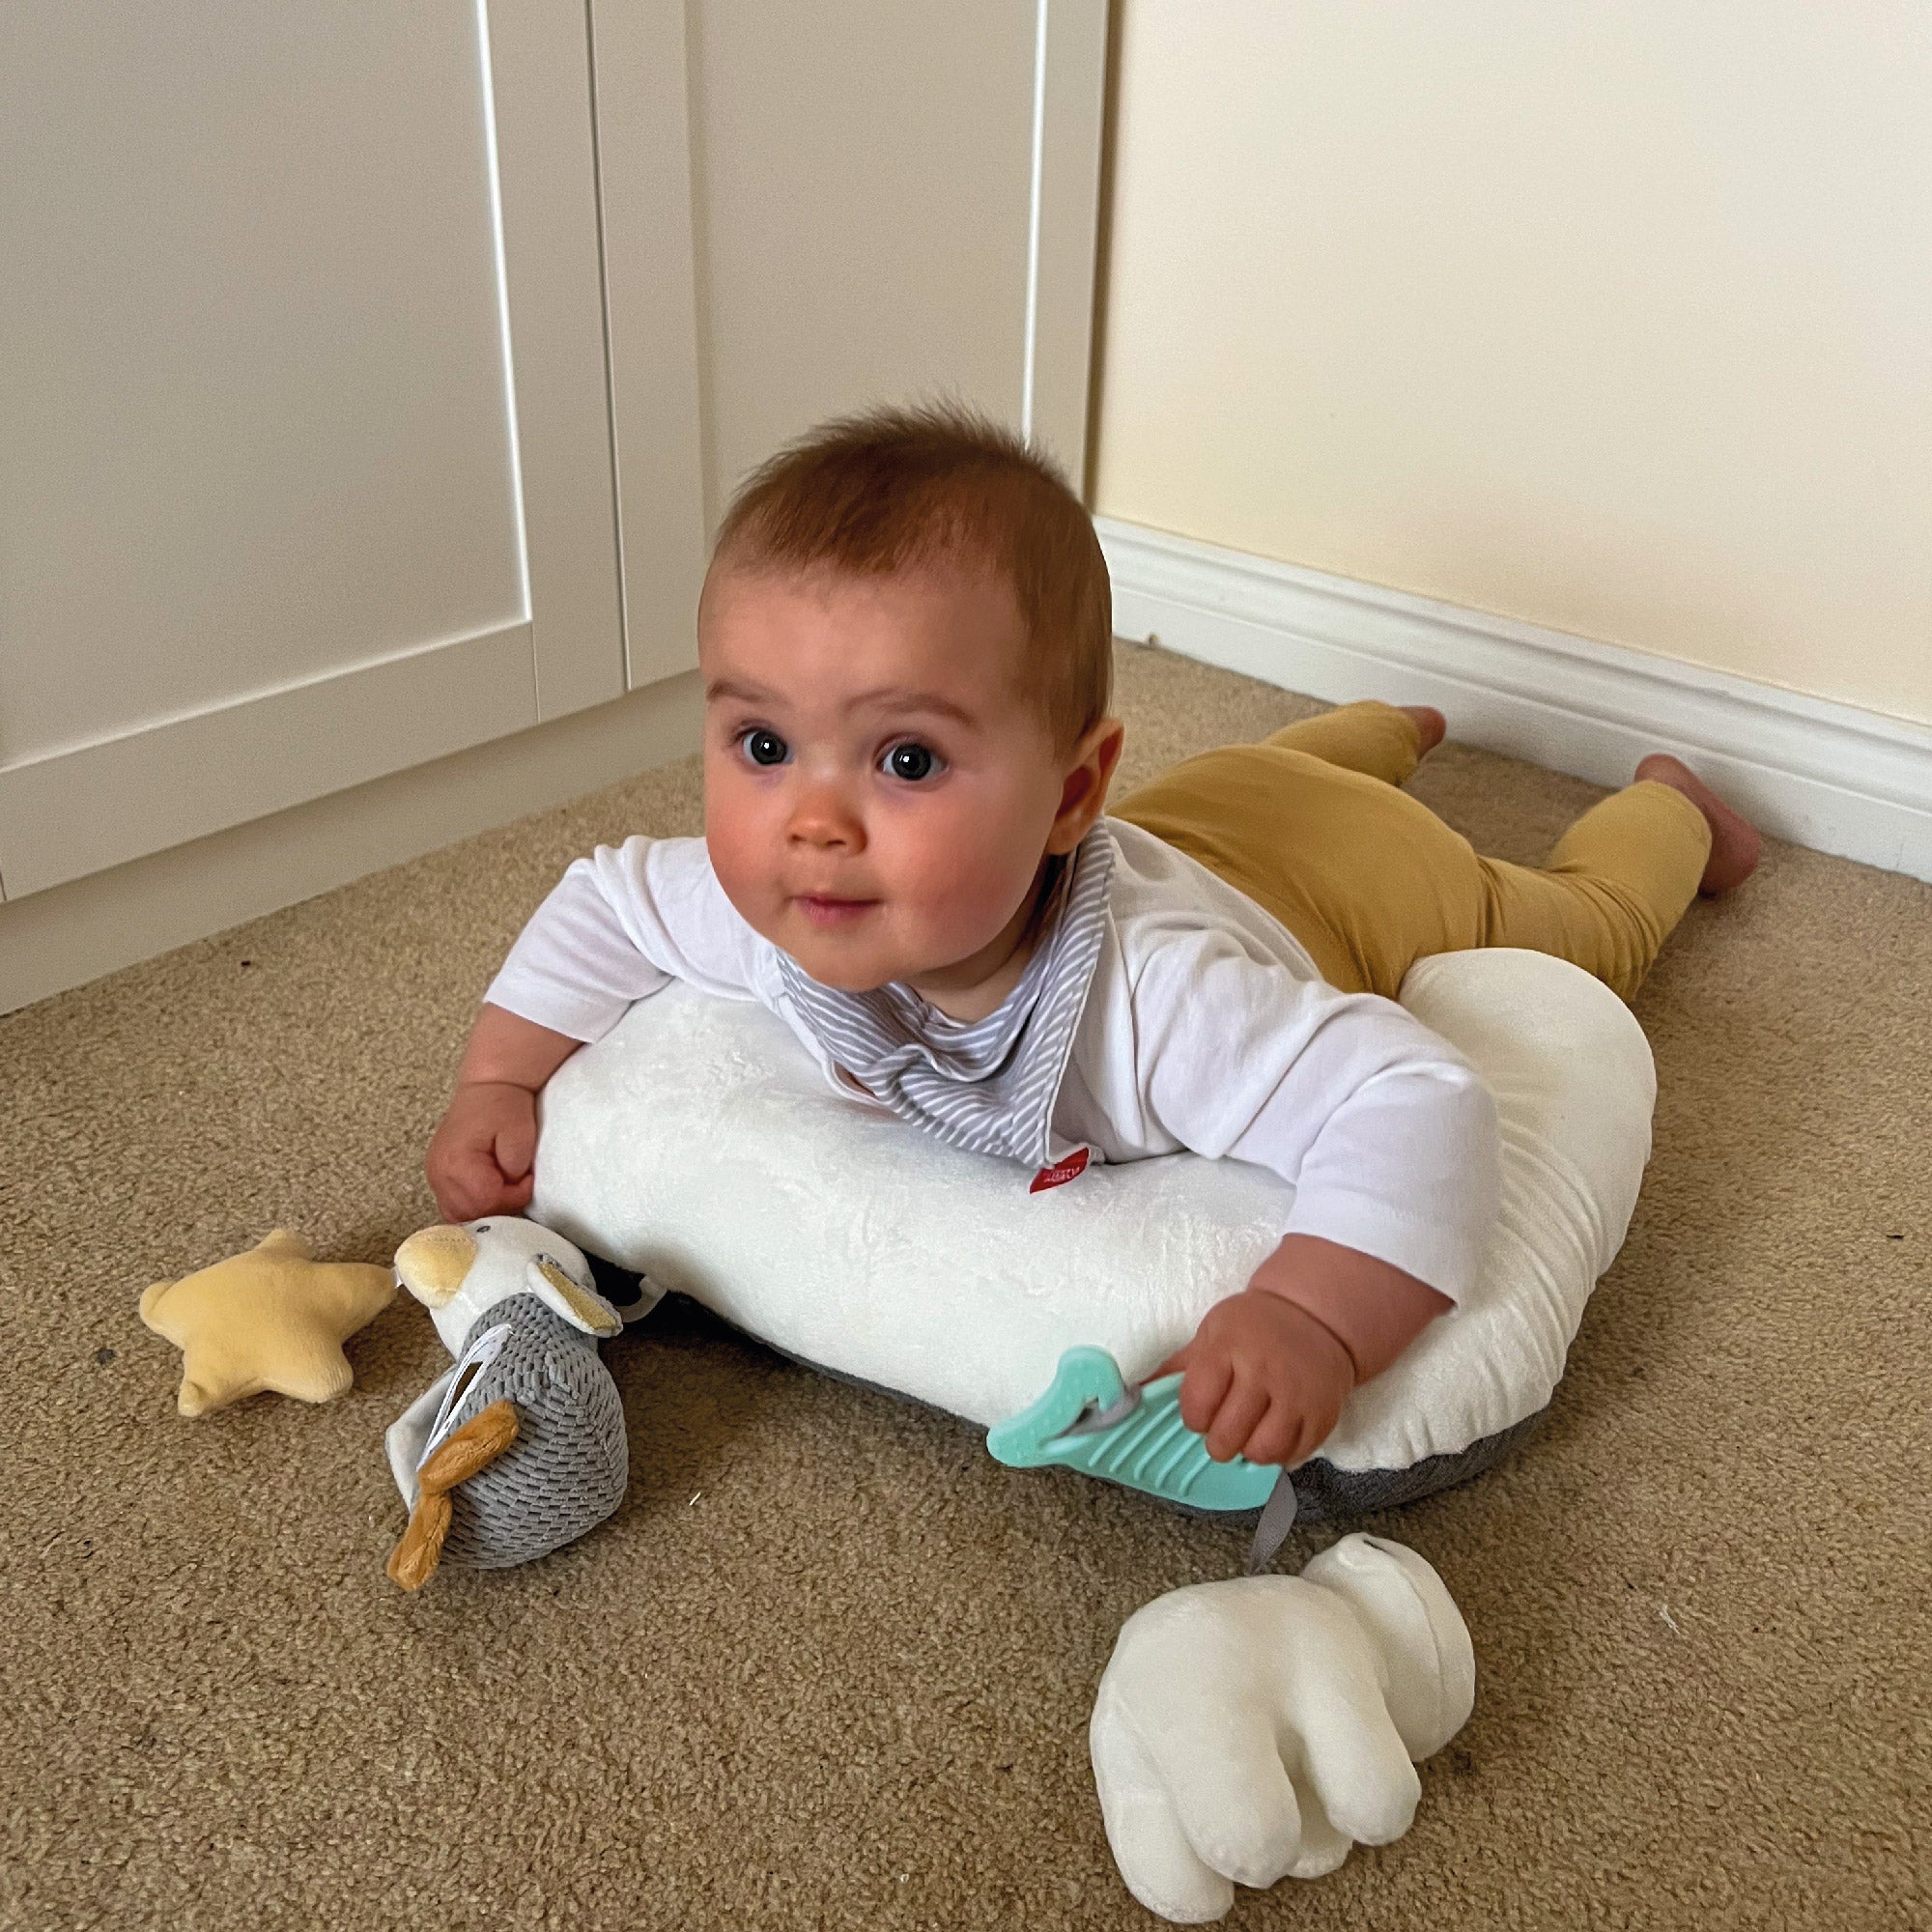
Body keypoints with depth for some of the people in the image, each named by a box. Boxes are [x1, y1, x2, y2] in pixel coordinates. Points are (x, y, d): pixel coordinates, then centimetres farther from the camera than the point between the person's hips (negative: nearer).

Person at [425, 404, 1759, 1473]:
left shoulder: (1155, 1000, -54)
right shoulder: (769, 915, -36)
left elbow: (1421, 1110, -57)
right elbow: (606, 907, -17)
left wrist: (1310, 1320, -70)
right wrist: (501, 1084, -27)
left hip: (1364, 885, -4)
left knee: (1581, 929, 30)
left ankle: (1668, 803, 59)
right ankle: (1388, 730, 70)